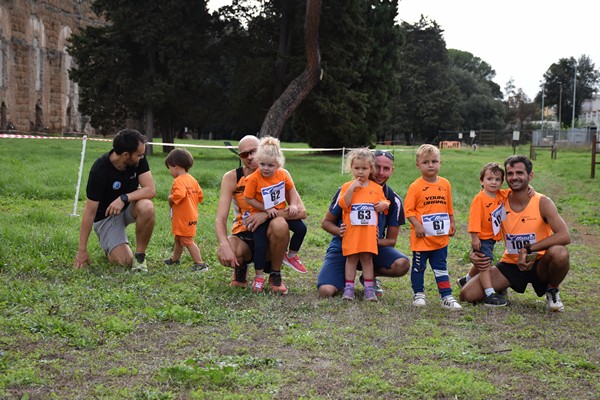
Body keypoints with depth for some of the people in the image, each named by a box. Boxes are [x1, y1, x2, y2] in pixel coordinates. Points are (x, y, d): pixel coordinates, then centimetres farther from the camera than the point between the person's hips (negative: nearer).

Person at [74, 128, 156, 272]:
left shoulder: (139, 160, -16)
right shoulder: (99, 170, -28)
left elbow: (150, 190, -21)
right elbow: (90, 211, -24)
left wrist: (124, 198, -37)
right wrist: (82, 250, -21)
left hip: (130, 205, 3)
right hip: (106, 215, -3)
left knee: (147, 208, -33)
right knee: (125, 261, -18)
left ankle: (140, 255, -12)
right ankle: (108, 244, 18)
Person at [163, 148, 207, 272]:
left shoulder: (179, 180, -19)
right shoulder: (192, 179, 9)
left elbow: (179, 195, -34)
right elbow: (200, 196, 11)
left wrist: (170, 199, -16)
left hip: (183, 218, -10)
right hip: (191, 214, 10)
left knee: (187, 241, -5)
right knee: (179, 239, 24)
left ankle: (200, 264, -5)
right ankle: (175, 259, 40)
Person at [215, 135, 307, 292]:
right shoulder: (231, 178, -7)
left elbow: (301, 211, -19)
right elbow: (220, 219, -16)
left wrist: (268, 213, -31)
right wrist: (225, 246, -35)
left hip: (268, 235, 0)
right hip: (244, 236, 0)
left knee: (279, 224, -34)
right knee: (223, 254, -34)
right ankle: (241, 267, 7)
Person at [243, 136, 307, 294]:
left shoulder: (283, 174, -9)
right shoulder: (253, 179, -22)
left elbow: (291, 189, 7)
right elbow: (249, 199, -16)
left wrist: (293, 205, -7)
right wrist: (267, 209, -18)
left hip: (280, 212, 4)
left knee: (301, 228, -6)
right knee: (260, 245, -13)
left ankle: (291, 256, 18)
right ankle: (259, 277, 7)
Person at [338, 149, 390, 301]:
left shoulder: (376, 188, 9)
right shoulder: (347, 186, 1)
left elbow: (384, 202, 18)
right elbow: (343, 204, -12)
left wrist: (384, 204, -5)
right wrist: (352, 188, -18)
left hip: (369, 230, 1)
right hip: (351, 230, -1)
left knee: (367, 258, 4)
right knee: (351, 258, 3)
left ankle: (369, 287, 7)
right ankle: (349, 287, 8)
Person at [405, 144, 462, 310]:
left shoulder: (445, 184, 5)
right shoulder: (416, 186, -10)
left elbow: (449, 207, 15)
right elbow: (409, 210, -11)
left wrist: (452, 223, 12)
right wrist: (417, 226, -19)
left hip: (441, 236, 4)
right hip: (422, 236, -3)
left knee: (441, 267, 9)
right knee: (419, 266, 9)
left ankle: (447, 297, 11)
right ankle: (419, 294, 24)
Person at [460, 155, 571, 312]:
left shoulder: (542, 203, -13)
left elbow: (564, 236, -27)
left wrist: (528, 250, -30)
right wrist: (474, 254, -16)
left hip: (539, 264, -2)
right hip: (511, 264, 2)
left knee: (559, 253, -38)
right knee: (467, 295, -14)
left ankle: (552, 290, -3)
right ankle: (502, 289, 19)